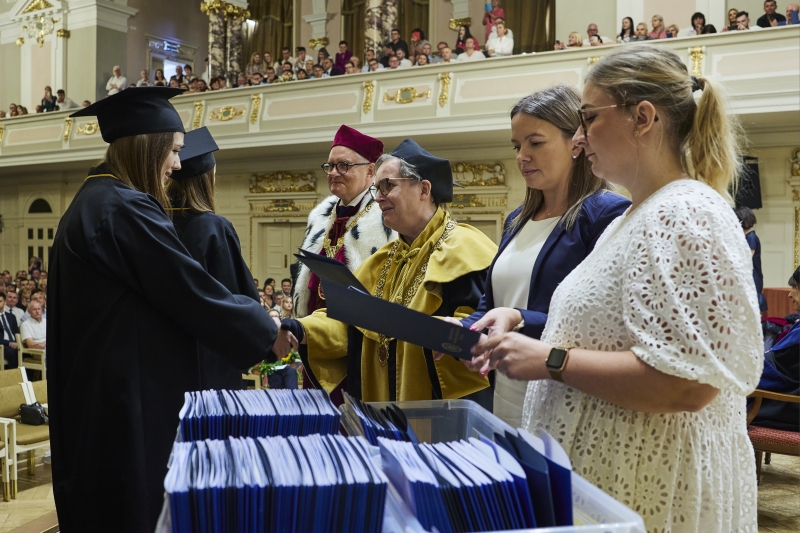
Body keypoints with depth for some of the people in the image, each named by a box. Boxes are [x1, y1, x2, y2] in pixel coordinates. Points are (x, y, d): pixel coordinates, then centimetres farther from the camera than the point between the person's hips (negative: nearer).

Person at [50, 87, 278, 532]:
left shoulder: (92, 201, 12)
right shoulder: (126, 209, -20)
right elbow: (199, 295, -19)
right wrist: (268, 331, -6)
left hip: (95, 390, 10)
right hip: (128, 395, -10)